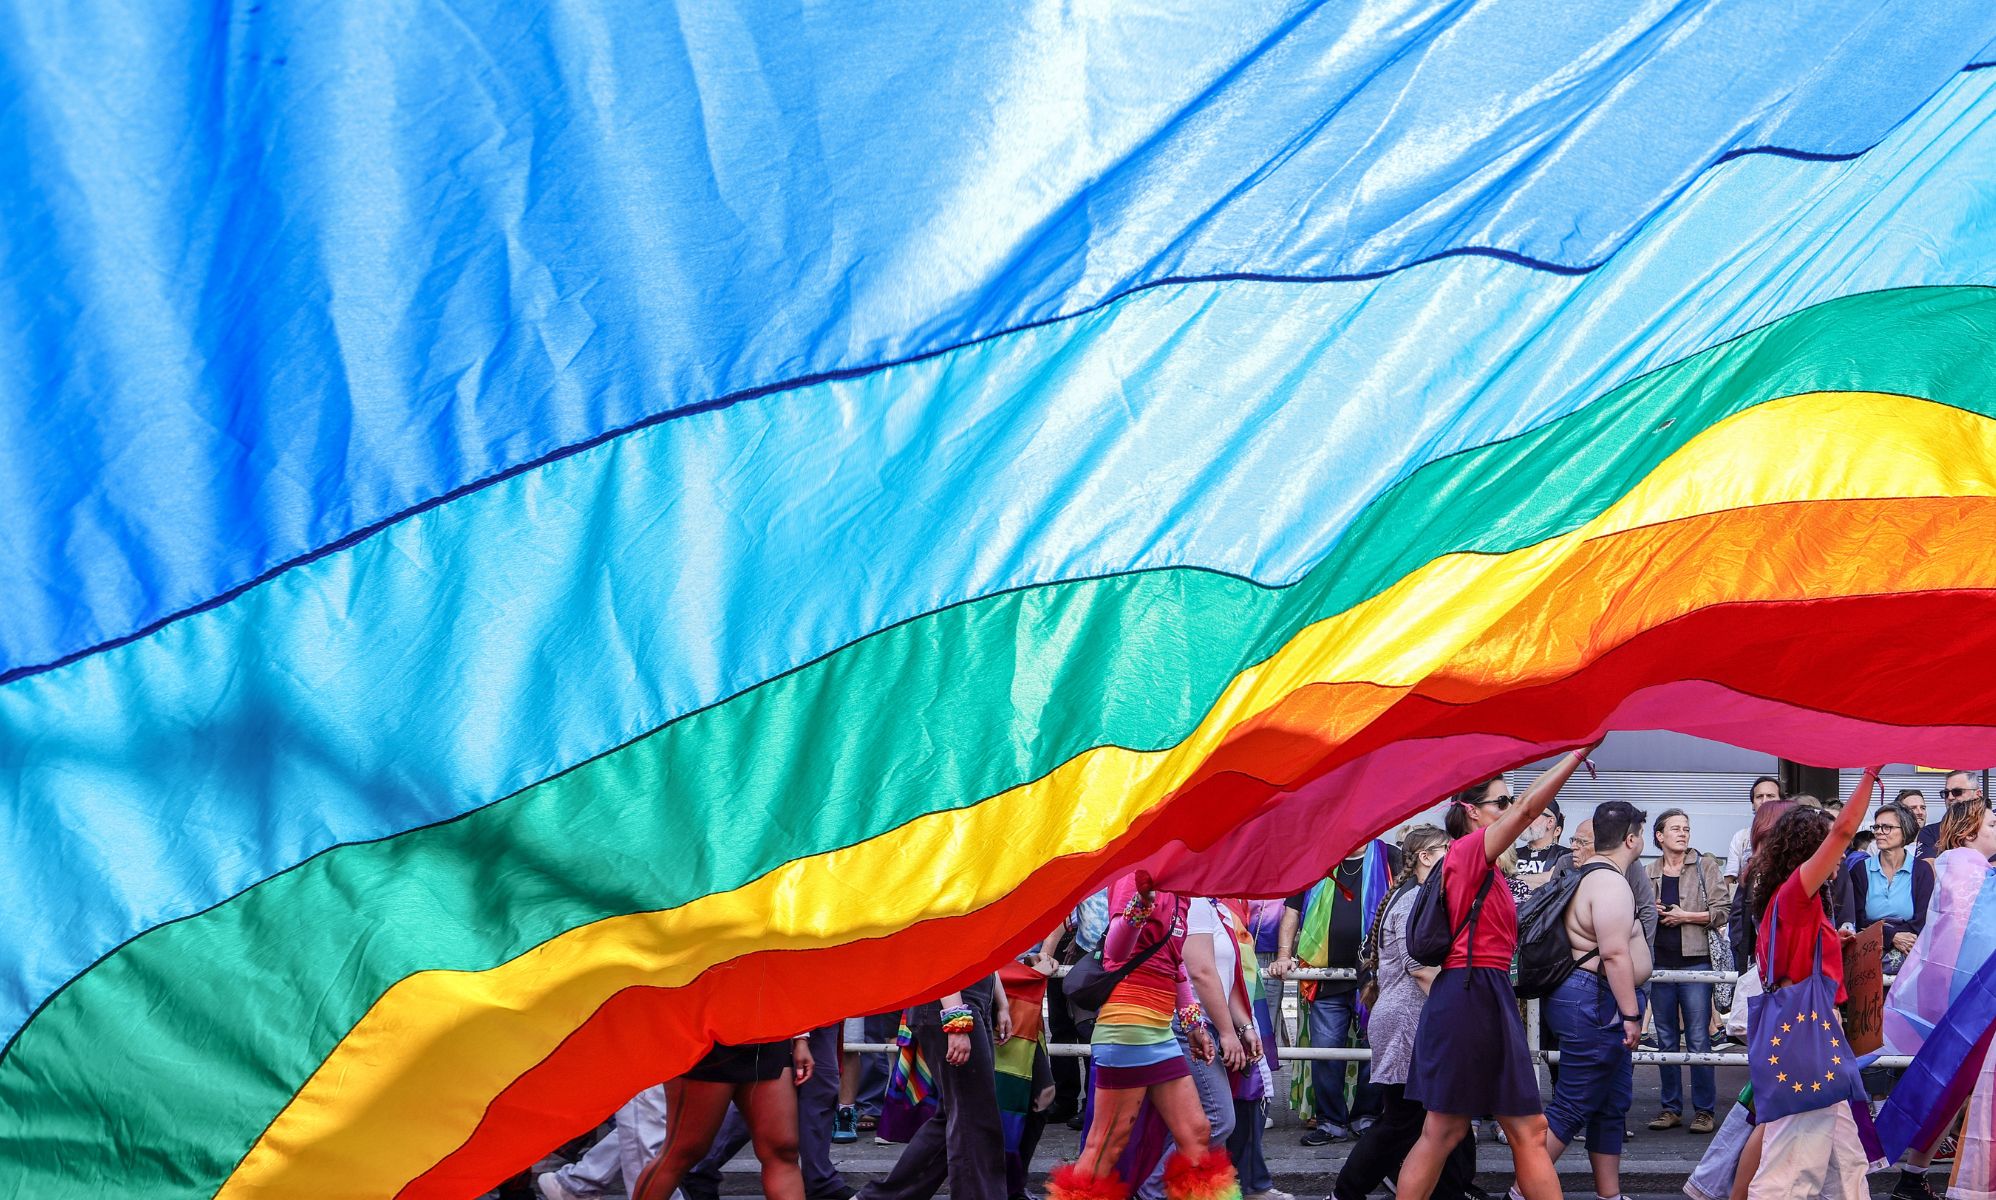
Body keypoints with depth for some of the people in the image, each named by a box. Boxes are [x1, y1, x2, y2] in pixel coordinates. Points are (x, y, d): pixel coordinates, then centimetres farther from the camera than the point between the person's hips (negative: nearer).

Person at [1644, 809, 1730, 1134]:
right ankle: (1671, 1107, 14)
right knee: (1666, 1039, 7)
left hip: (1695, 961, -4)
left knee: (1698, 1038, -5)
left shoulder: (1705, 867, 4)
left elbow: (1722, 911, -3)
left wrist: (1685, 916, -9)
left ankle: (1704, 1110, -1)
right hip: (1660, 962, 4)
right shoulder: (1648, 873, 12)